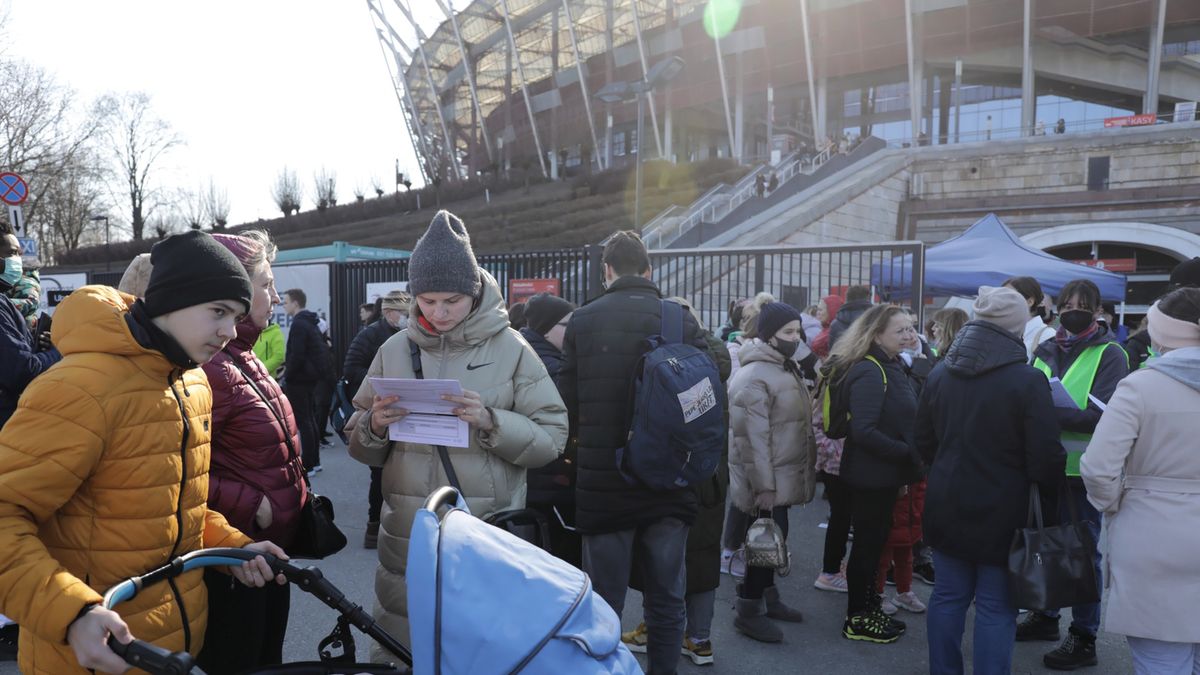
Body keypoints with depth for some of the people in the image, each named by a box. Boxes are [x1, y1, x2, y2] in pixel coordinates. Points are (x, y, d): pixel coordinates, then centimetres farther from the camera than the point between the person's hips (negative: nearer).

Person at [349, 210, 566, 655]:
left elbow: (551, 439, -4)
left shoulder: (510, 349, -2)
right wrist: (374, 428, -10)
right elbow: (363, 453, 11)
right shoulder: (395, 350, 6)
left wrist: (491, 423, -19)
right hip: (406, 537, 3)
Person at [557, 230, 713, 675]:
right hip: (669, 482, 1)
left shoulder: (582, 321, -5)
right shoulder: (681, 320, -4)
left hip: (603, 483, -1)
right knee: (667, 598, 15)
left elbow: (568, 405, -3)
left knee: (604, 602, 10)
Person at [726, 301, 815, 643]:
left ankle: (767, 597, 32)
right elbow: (752, 437, -23)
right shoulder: (754, 377, -21)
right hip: (768, 479, -9)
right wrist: (763, 485, -23)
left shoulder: (787, 368, 12)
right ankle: (748, 611, 9)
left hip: (784, 475, 9)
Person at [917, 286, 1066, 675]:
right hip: (1001, 510, -5)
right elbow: (1045, 456, -14)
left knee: (948, 594, 15)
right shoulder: (1027, 380, -15)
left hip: (947, 505, 5)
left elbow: (924, 442, 10)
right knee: (996, 605, 5)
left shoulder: (940, 373, 3)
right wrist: (1053, 497, 4)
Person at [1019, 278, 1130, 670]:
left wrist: (1047, 411, -27)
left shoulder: (1109, 355, -6)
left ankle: (1084, 637, 16)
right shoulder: (1046, 350, 9)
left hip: (1084, 470, -5)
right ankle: (1045, 615, 34)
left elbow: (1102, 416, -18)